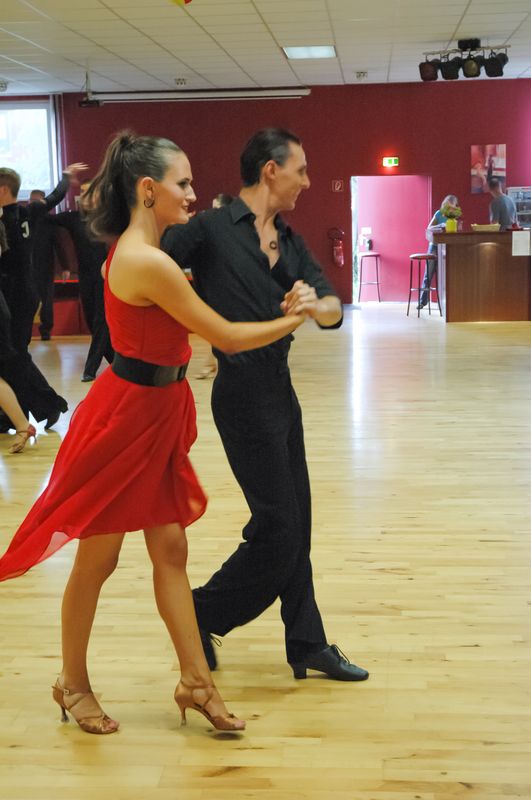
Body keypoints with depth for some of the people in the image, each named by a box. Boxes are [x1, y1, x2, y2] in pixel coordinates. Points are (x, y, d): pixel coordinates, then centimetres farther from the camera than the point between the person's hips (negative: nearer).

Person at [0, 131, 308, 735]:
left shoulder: (135, 249, 4)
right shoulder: (149, 262, -24)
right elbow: (227, 338, -19)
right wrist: (293, 321, -3)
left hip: (155, 412, 9)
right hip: (125, 417, -9)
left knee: (170, 549, 11)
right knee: (97, 559, 8)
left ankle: (195, 680, 20)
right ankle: (72, 683, 27)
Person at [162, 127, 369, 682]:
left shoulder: (290, 243, 10)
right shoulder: (210, 229, -11)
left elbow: (333, 310, -1)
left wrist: (316, 303, -23)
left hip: (279, 387, 8)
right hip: (243, 392, -8)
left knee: (294, 521, 13)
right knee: (278, 527, -5)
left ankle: (307, 643, 25)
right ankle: (202, 616, 16)